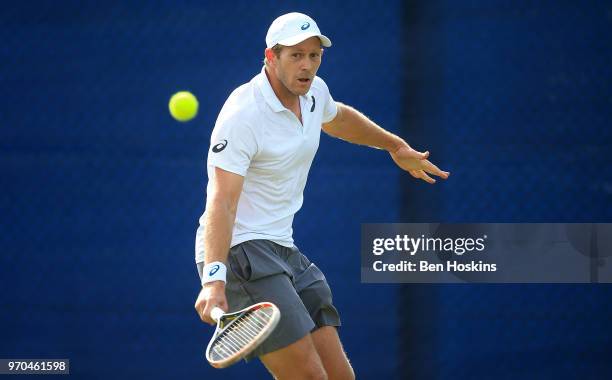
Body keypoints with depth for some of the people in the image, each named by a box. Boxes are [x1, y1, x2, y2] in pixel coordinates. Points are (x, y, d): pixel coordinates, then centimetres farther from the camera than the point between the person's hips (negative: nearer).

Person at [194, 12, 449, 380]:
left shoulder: (314, 91, 7)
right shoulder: (243, 115, -19)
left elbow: (337, 117, 34)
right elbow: (221, 202, -27)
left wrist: (396, 146, 44)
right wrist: (214, 278, -39)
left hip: (283, 251, 9)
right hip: (239, 251, -9)